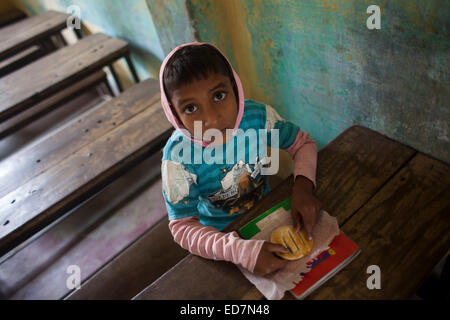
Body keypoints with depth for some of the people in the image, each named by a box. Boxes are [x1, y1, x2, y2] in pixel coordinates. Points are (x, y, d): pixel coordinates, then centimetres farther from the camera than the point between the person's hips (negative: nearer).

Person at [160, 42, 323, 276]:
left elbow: (303, 143, -5)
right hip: (220, 230, -2)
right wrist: (243, 251, -41)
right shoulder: (178, 156, -30)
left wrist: (303, 188, -25)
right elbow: (182, 227, -26)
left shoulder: (258, 116, -22)